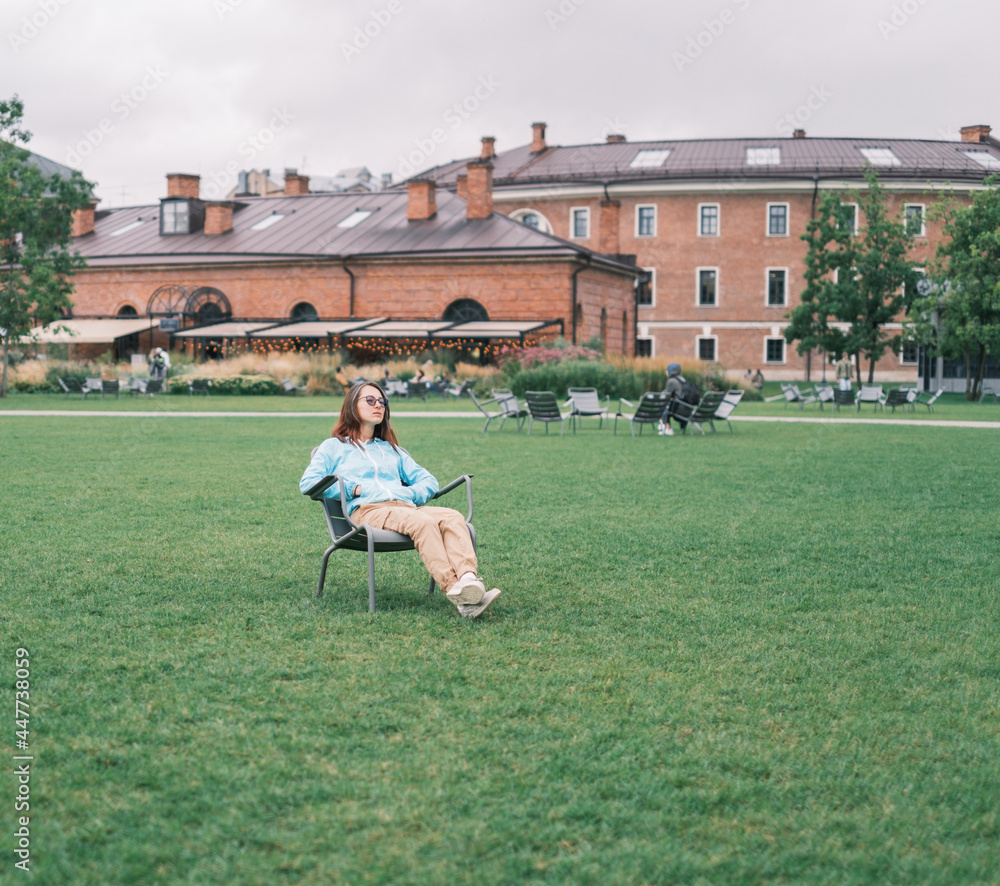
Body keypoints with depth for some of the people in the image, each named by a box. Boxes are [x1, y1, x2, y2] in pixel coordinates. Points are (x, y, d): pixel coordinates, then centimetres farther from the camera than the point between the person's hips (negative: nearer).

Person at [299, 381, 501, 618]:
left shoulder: (392, 449, 38)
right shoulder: (334, 447, 24)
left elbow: (428, 480, 28)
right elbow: (308, 482, 7)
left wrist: (410, 493, 4)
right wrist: (354, 488, -3)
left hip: (406, 507, 5)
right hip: (367, 510, -5)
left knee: (453, 517, -29)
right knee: (423, 521, -36)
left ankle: (468, 580, -53)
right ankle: (454, 590, -53)